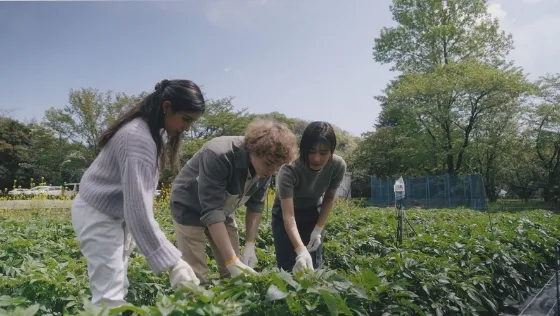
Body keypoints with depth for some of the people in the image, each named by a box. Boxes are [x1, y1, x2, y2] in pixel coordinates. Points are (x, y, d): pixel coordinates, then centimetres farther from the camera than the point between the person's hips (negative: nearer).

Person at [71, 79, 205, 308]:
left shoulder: (154, 132, 1)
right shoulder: (139, 139, -30)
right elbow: (138, 209, -36)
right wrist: (172, 263, -37)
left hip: (118, 213, 9)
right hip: (98, 216, -9)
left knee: (118, 289, 10)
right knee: (110, 297, -9)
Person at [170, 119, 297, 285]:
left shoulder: (265, 168, -16)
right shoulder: (219, 155, -36)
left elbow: (255, 206, -4)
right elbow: (211, 211, -37)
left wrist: (250, 245, -12)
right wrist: (232, 261, -40)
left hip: (223, 211, 6)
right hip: (190, 210, -6)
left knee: (235, 275, 3)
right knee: (197, 278, -9)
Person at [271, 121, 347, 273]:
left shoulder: (338, 165, -24)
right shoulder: (289, 169, -36)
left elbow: (329, 198, -6)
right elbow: (288, 216, -39)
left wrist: (318, 230, -12)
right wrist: (301, 250, -51)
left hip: (313, 213, 3)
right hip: (286, 211, -3)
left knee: (314, 266, 0)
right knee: (287, 267, -7)